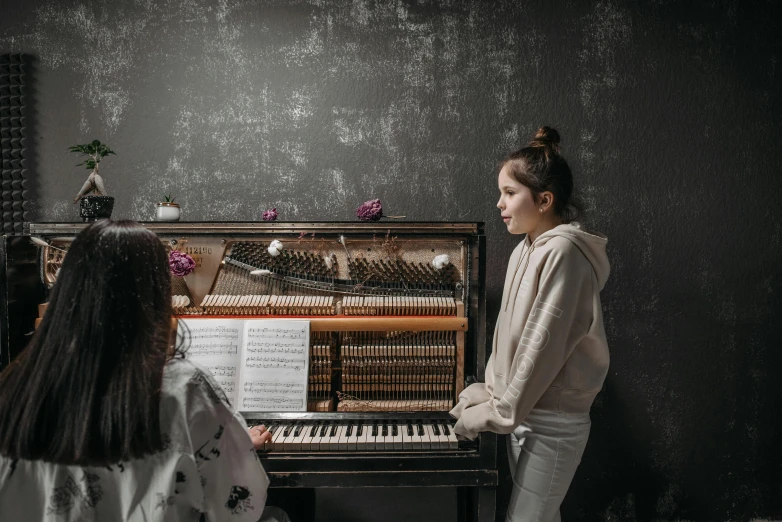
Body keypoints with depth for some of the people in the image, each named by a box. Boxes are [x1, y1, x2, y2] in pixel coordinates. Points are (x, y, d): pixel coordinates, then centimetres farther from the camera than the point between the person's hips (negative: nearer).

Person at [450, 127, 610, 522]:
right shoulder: (525, 251, 8)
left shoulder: (563, 251, -19)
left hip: (551, 423, -8)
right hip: (524, 412, 8)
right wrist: (491, 392, 7)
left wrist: (497, 413, -15)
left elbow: (544, 346, -22)